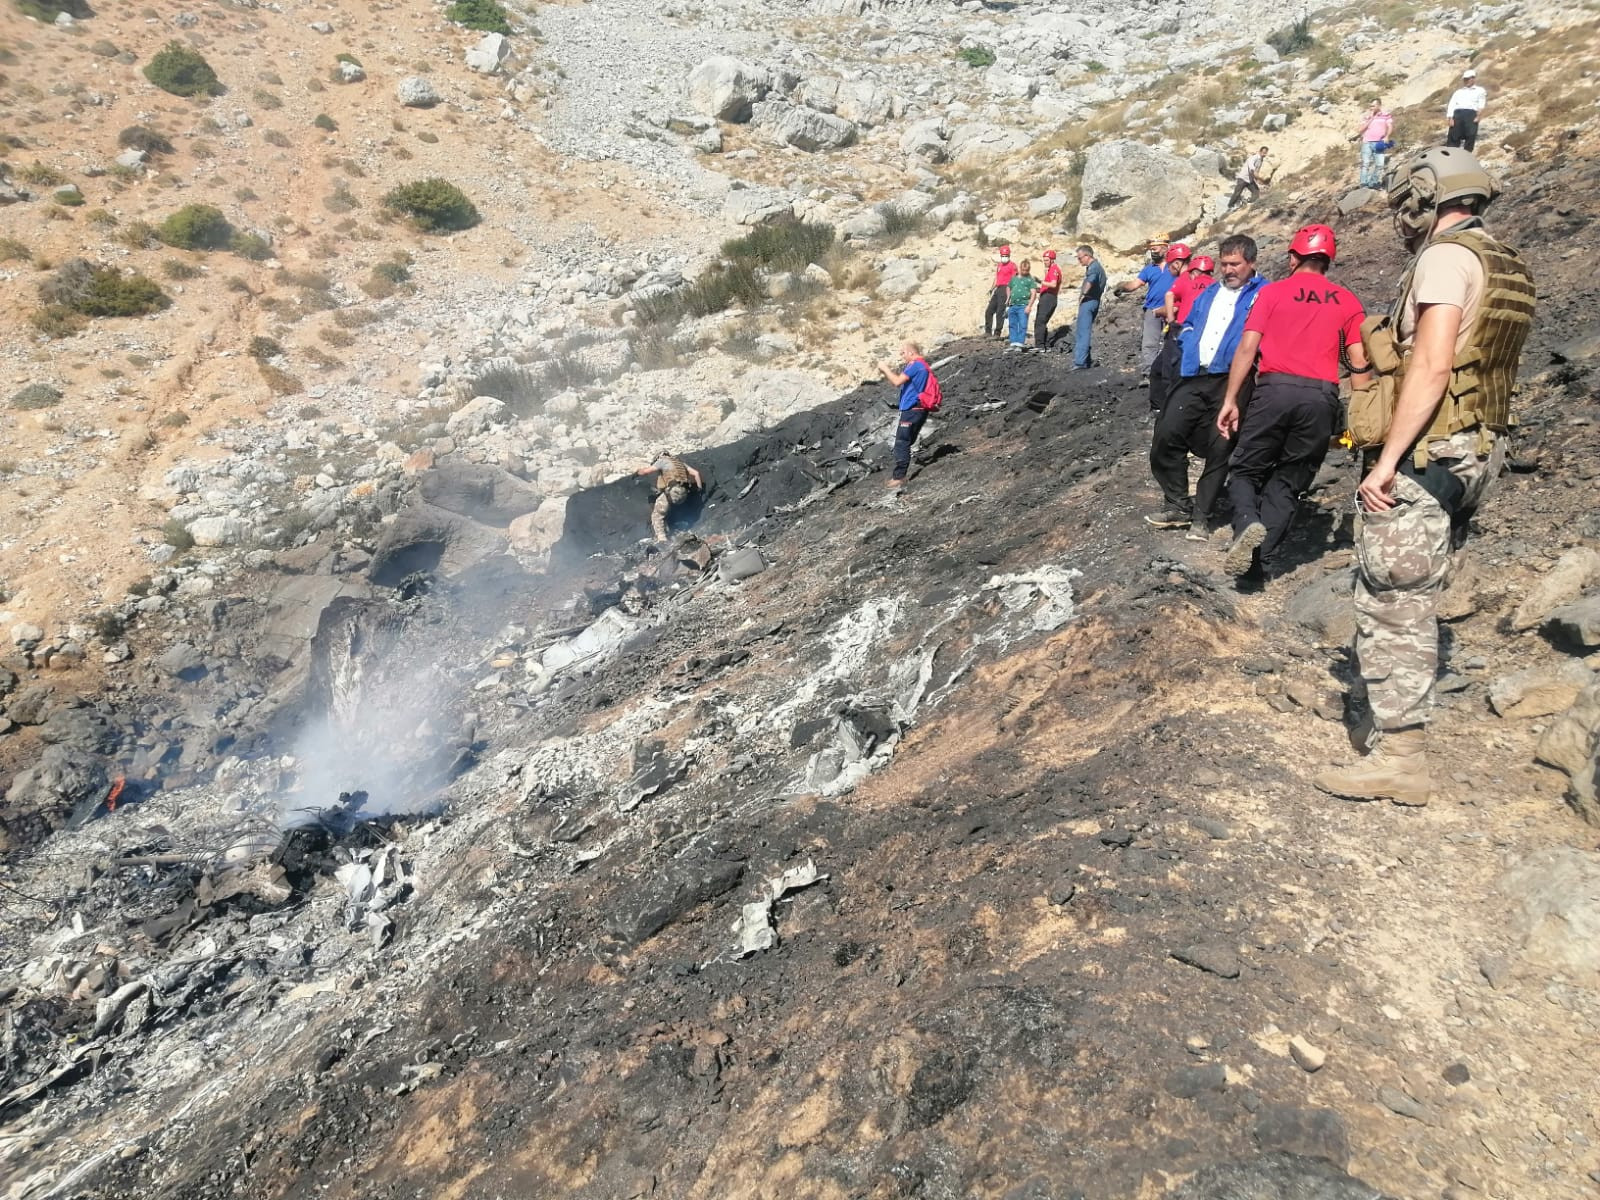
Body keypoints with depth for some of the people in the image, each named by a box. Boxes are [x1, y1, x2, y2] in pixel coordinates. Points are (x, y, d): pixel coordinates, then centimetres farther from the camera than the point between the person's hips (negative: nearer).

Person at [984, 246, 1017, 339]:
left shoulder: (1012, 265, -3)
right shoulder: (998, 265, 20)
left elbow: (1013, 281, -7)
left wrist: (1009, 291, -16)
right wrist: (992, 289, 14)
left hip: (1005, 289, -8)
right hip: (998, 289, 8)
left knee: (1000, 312, -10)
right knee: (989, 311, 5)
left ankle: (997, 333, -8)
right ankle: (988, 332, 10)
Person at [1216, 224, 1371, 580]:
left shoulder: (1273, 291, 9)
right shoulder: (1347, 301, 15)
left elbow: (1247, 348, 0)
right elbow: (1359, 363, 9)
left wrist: (1230, 400, 3)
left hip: (1275, 389, -2)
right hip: (1322, 396, 2)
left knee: (1245, 470, 11)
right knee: (1288, 482, 11)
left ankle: (1248, 524, -18)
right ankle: (1265, 561, 4)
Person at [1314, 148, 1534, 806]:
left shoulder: (1446, 257, -10)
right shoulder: (1506, 267, 19)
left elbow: (1432, 367, -20)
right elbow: (1470, 364, 16)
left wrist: (1386, 460, -21)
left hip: (1421, 456, -10)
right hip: (1471, 453, 10)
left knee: (1391, 605, -6)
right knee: (1412, 602, 15)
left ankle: (1399, 759, -1)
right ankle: (1402, 729, 24)